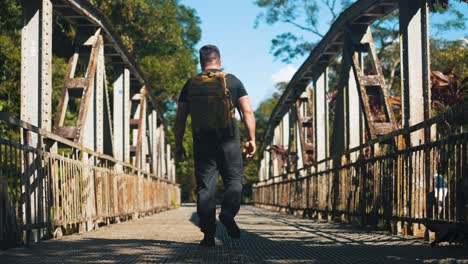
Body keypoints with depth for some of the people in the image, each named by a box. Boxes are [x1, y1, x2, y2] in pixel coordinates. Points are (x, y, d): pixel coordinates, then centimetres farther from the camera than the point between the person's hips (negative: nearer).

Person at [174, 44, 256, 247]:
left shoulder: (190, 85, 7)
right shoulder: (232, 82, 4)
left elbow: (180, 119, 6)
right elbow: (247, 112, -2)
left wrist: (178, 145, 12)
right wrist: (251, 139, 1)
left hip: (202, 142, 2)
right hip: (229, 141, -1)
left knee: (205, 187, 4)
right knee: (234, 179, 9)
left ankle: (208, 234, 0)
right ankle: (228, 212, -19)